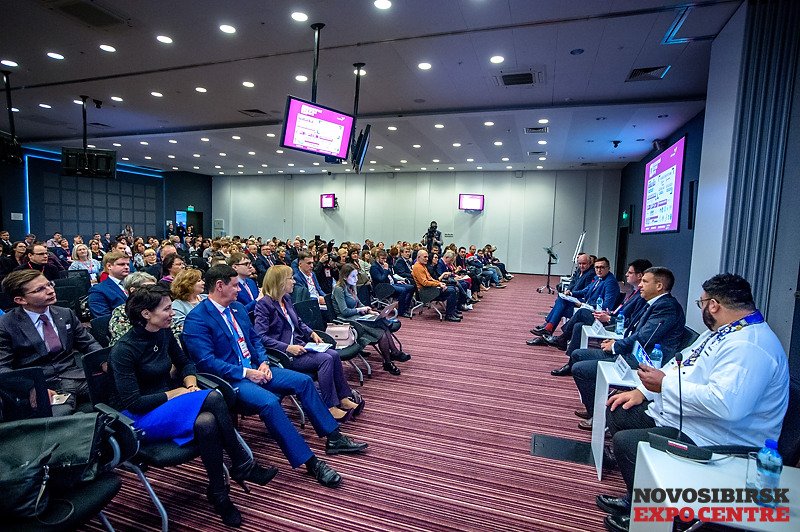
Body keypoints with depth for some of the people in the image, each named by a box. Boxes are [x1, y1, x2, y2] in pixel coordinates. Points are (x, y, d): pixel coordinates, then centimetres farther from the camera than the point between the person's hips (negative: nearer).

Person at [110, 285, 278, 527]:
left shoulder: (164, 334, 1)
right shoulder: (123, 350, -18)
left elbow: (185, 363, 16)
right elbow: (132, 403, -19)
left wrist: (190, 385, -4)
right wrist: (175, 393, -16)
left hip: (168, 404, 6)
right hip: (142, 417, -6)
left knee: (206, 422, -29)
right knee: (212, 398, -31)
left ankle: (219, 494, -12)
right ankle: (243, 466, -16)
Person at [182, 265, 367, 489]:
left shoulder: (238, 308, 11)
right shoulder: (196, 319, -13)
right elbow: (206, 361, -20)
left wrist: (263, 362, -1)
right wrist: (246, 372, -20)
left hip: (254, 369, 8)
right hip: (229, 379, -8)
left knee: (303, 381, -4)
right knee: (269, 402, -33)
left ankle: (333, 437, 5)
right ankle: (310, 462, -24)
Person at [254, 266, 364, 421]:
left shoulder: (287, 298, 12)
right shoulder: (264, 304, -13)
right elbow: (261, 337, -20)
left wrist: (312, 333, 6)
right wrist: (288, 348, -24)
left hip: (297, 345, 8)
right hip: (282, 354, -8)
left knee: (334, 354, -13)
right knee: (325, 359, -24)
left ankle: (344, 398, -6)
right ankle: (330, 407, -16)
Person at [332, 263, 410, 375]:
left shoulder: (351, 287, 15)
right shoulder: (339, 289, -12)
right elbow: (344, 311, -17)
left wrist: (370, 311, 4)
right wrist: (360, 309, -8)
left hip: (357, 317, 8)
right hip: (348, 321, -8)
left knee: (384, 324, -16)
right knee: (381, 333, -21)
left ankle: (395, 353, -14)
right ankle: (388, 363, -10)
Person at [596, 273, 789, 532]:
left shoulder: (750, 346, -25)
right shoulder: (722, 331, 9)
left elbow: (726, 405, -38)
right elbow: (682, 363, 18)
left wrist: (665, 383, -26)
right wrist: (642, 391, 7)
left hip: (708, 441, -11)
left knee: (625, 441, -21)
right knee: (617, 412, 11)